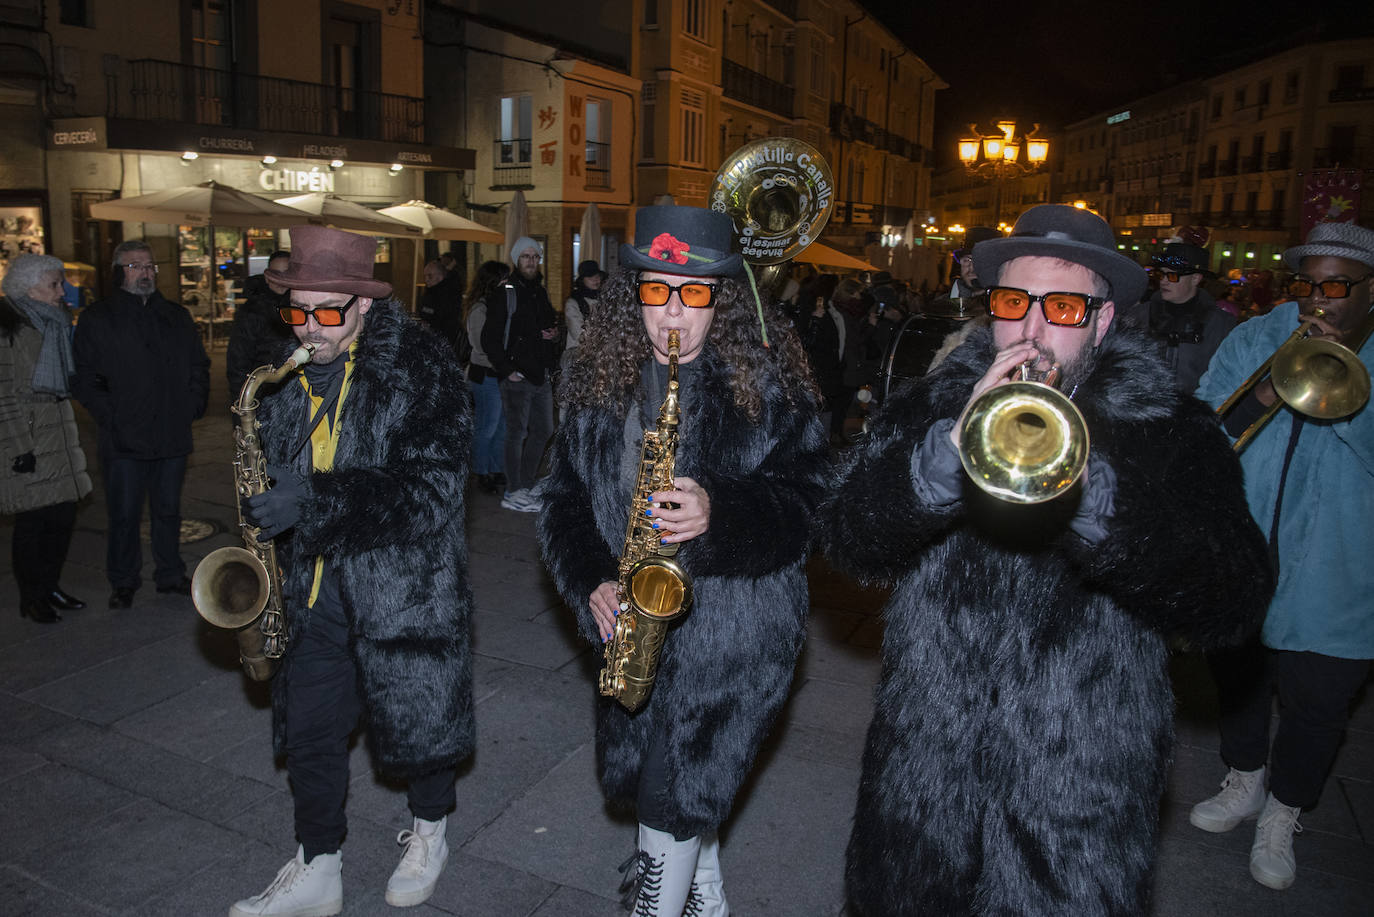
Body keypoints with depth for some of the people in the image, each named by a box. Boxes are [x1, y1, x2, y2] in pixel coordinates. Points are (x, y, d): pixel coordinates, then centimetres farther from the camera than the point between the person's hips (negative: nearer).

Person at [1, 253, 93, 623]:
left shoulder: (55, 322, 14)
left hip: (59, 425, 8)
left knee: (63, 514, 10)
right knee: (32, 520, 0)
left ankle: (49, 588, 24)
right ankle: (31, 599, 13)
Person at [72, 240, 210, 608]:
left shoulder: (177, 316, 13)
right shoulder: (97, 319, 1)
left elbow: (199, 366, 19)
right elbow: (83, 377, -2)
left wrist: (193, 405, 5)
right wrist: (111, 415, -11)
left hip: (173, 436, 3)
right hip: (125, 440, -3)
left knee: (168, 510, 13)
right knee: (124, 515, 3)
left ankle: (171, 575, 25)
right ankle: (123, 583, 18)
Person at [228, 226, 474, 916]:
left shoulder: (422, 367, -15)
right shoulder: (287, 371, 6)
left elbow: (430, 486, -23)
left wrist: (315, 499, -28)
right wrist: (265, 507, 2)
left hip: (407, 583, -5)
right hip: (317, 586, 6)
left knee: (418, 720, 11)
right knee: (308, 728, 12)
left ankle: (430, 835, 40)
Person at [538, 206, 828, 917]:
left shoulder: (768, 381, -9)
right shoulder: (599, 380, 2)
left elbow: (806, 495, -13)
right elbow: (564, 497, 5)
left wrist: (719, 512, -30)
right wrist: (591, 581, -9)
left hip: (732, 622, -4)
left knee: (674, 792, -2)